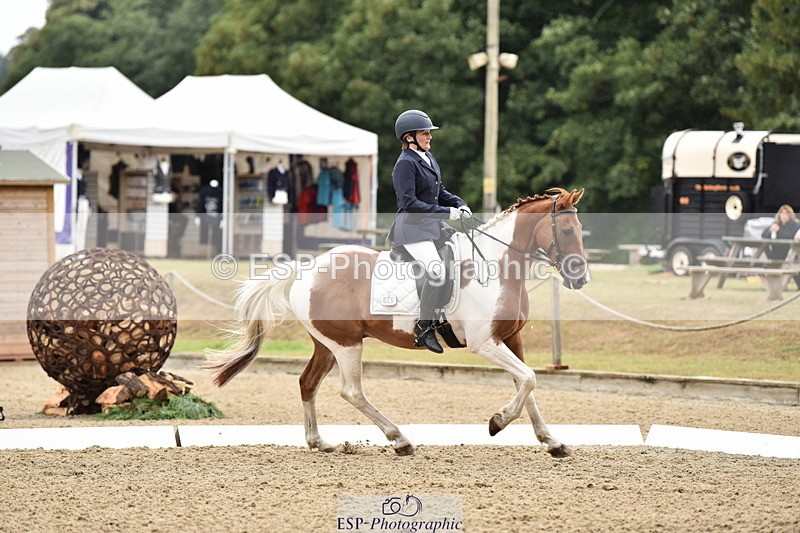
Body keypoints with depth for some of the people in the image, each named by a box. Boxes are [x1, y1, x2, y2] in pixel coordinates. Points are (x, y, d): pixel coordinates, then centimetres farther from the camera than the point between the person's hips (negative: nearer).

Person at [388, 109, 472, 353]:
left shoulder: (428, 158, 14)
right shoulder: (406, 163, -14)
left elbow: (439, 191, 24)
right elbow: (409, 203, -22)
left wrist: (459, 204, 4)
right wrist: (446, 212, -23)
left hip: (432, 225, 10)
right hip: (412, 227, -10)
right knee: (437, 270, -26)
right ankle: (424, 330, -16)